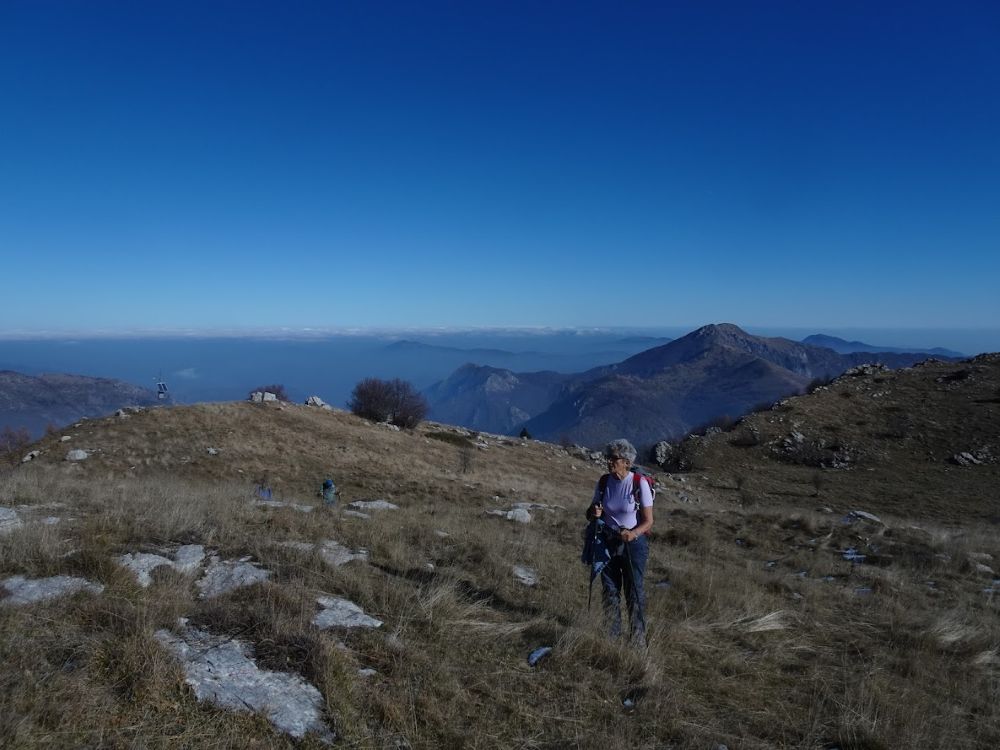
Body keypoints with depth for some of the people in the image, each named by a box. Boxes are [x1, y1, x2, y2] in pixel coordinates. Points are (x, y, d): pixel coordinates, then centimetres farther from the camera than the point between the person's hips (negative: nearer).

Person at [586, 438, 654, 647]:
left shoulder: (640, 483, -16)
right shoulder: (603, 482, -4)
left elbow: (648, 521, -13)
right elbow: (590, 512, 7)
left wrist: (633, 534, -31)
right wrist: (594, 513, -18)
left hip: (633, 543, -4)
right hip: (607, 543, 4)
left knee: (635, 592, 4)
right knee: (610, 591, 13)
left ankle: (638, 639, 20)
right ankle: (612, 635, 28)